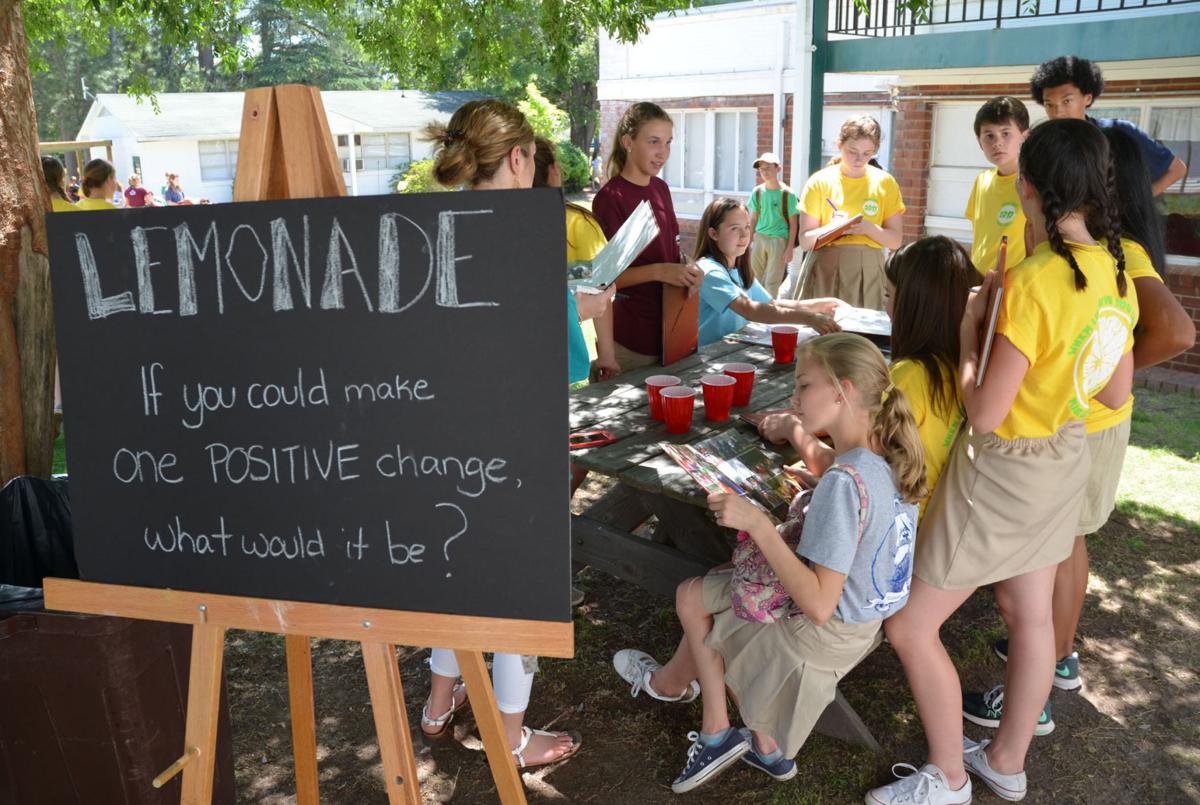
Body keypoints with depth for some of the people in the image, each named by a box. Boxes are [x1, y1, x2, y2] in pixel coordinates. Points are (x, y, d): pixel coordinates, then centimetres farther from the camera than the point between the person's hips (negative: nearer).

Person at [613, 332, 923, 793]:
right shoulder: (889, 458, -5)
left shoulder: (844, 483, -32)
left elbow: (819, 606, -32)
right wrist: (805, 526, 3)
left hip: (824, 637, -8)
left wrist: (758, 525, -31)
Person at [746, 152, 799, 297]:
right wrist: (749, 243, 9)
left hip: (779, 240, -4)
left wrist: (790, 248, -8)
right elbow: (753, 219, 12)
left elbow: (793, 223, -4)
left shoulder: (787, 194, -7)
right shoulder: (757, 192, 4)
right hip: (759, 238, 4)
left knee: (772, 282, 0)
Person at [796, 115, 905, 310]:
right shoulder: (820, 181, 0)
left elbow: (895, 240, 2)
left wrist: (867, 228, -15)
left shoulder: (885, 183, 5)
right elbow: (805, 241, -2)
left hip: (868, 271, 1)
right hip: (825, 270, -1)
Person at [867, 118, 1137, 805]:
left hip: (1005, 471, -9)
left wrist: (969, 329, -12)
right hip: (1065, 457, 9)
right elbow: (1116, 393, 8)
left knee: (911, 627, 4)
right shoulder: (1115, 271, -2)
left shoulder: (1033, 283, -28)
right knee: (1030, 613, 22)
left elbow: (985, 413, -24)